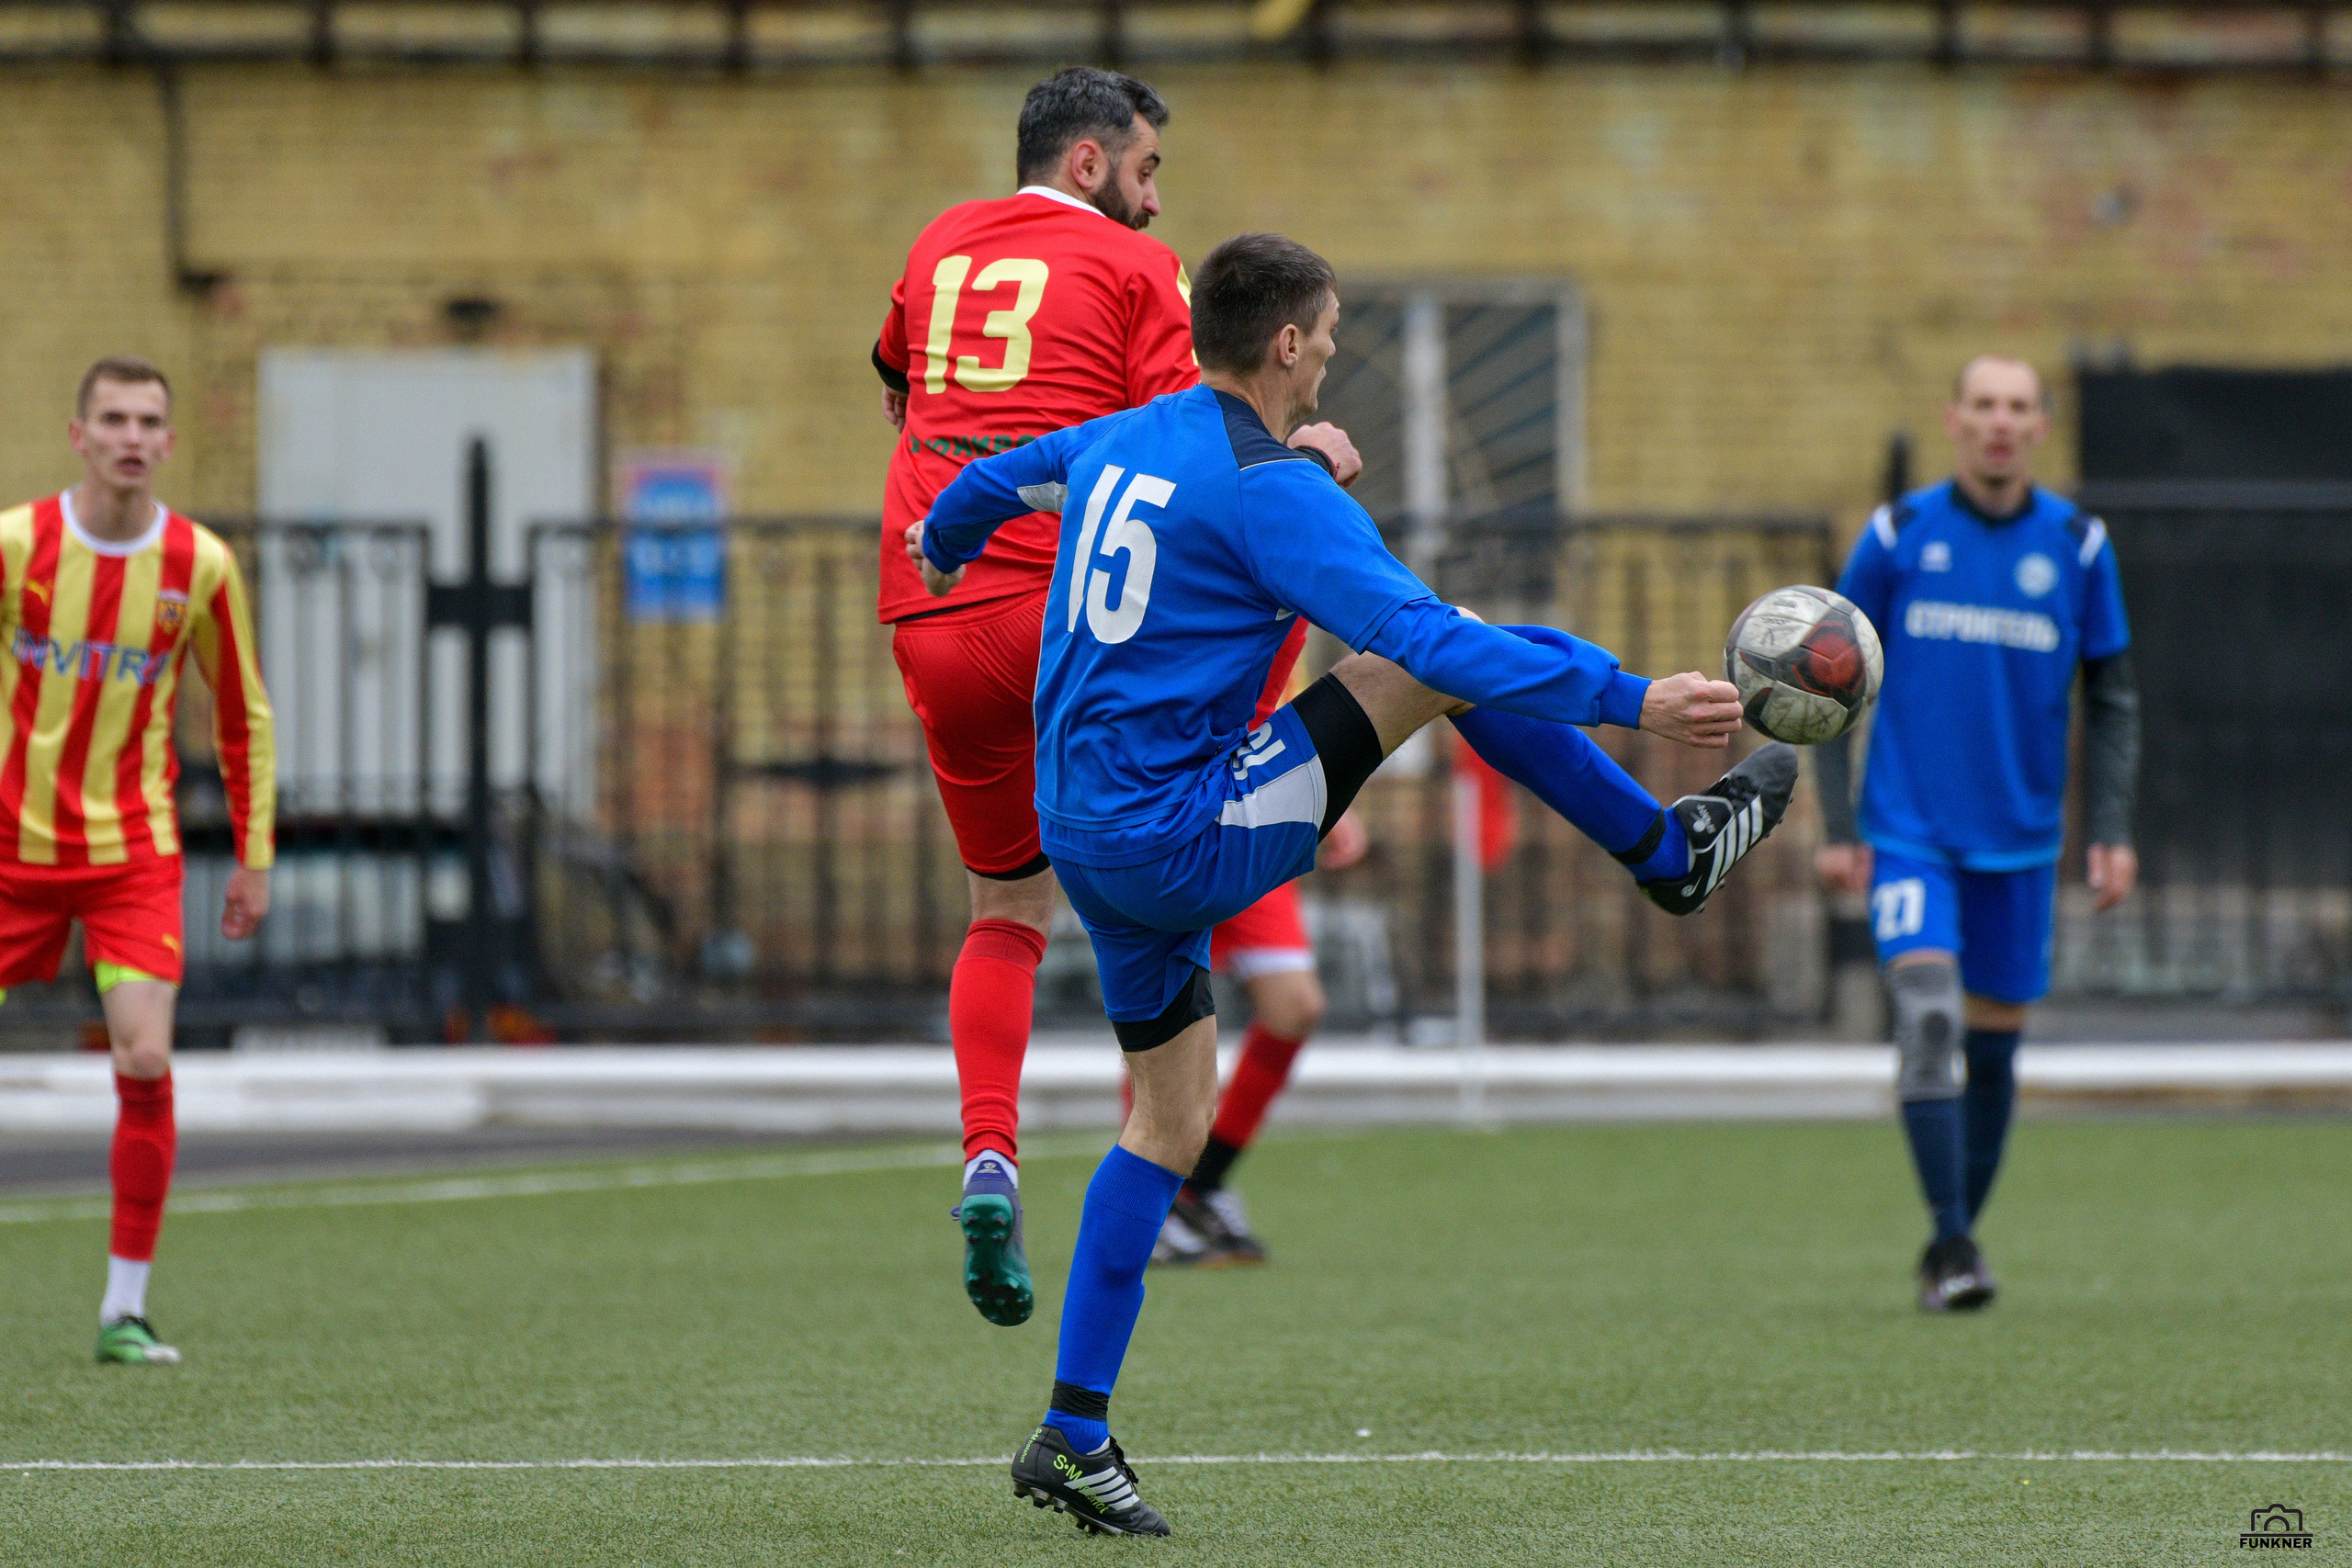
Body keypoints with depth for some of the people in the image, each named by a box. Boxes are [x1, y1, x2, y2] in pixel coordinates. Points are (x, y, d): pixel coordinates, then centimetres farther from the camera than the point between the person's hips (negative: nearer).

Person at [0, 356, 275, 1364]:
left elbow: (244, 717, 10)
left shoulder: (200, 565, -3)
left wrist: (255, 856, 8)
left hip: (133, 849, 0)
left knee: (144, 1063, -14)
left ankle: (125, 1309, -5)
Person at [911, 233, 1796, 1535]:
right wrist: (1631, 701, -22)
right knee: (1440, 661, -4)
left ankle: (1071, 1437, 14)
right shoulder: (1271, 489, -16)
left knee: (1172, 1112, 17)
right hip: (1183, 839, -9)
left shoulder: (1117, 441, 11)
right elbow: (1424, 636, -24)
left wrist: (943, 547, 58)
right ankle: (1677, 848, 10)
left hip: (1083, 832, 9)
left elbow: (990, 482, 33)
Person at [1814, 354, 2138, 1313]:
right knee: (1928, 1012, -20)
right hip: (1910, 829, -2)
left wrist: (2111, 831, 0)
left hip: (2021, 838, 2)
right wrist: (1836, 826, -1)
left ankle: (1955, 1246, 23)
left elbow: (2111, 698, 9)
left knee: (1993, 1045, 8)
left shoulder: (2077, 545, 2)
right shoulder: (1898, 535, -2)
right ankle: (1951, 1242, -19)